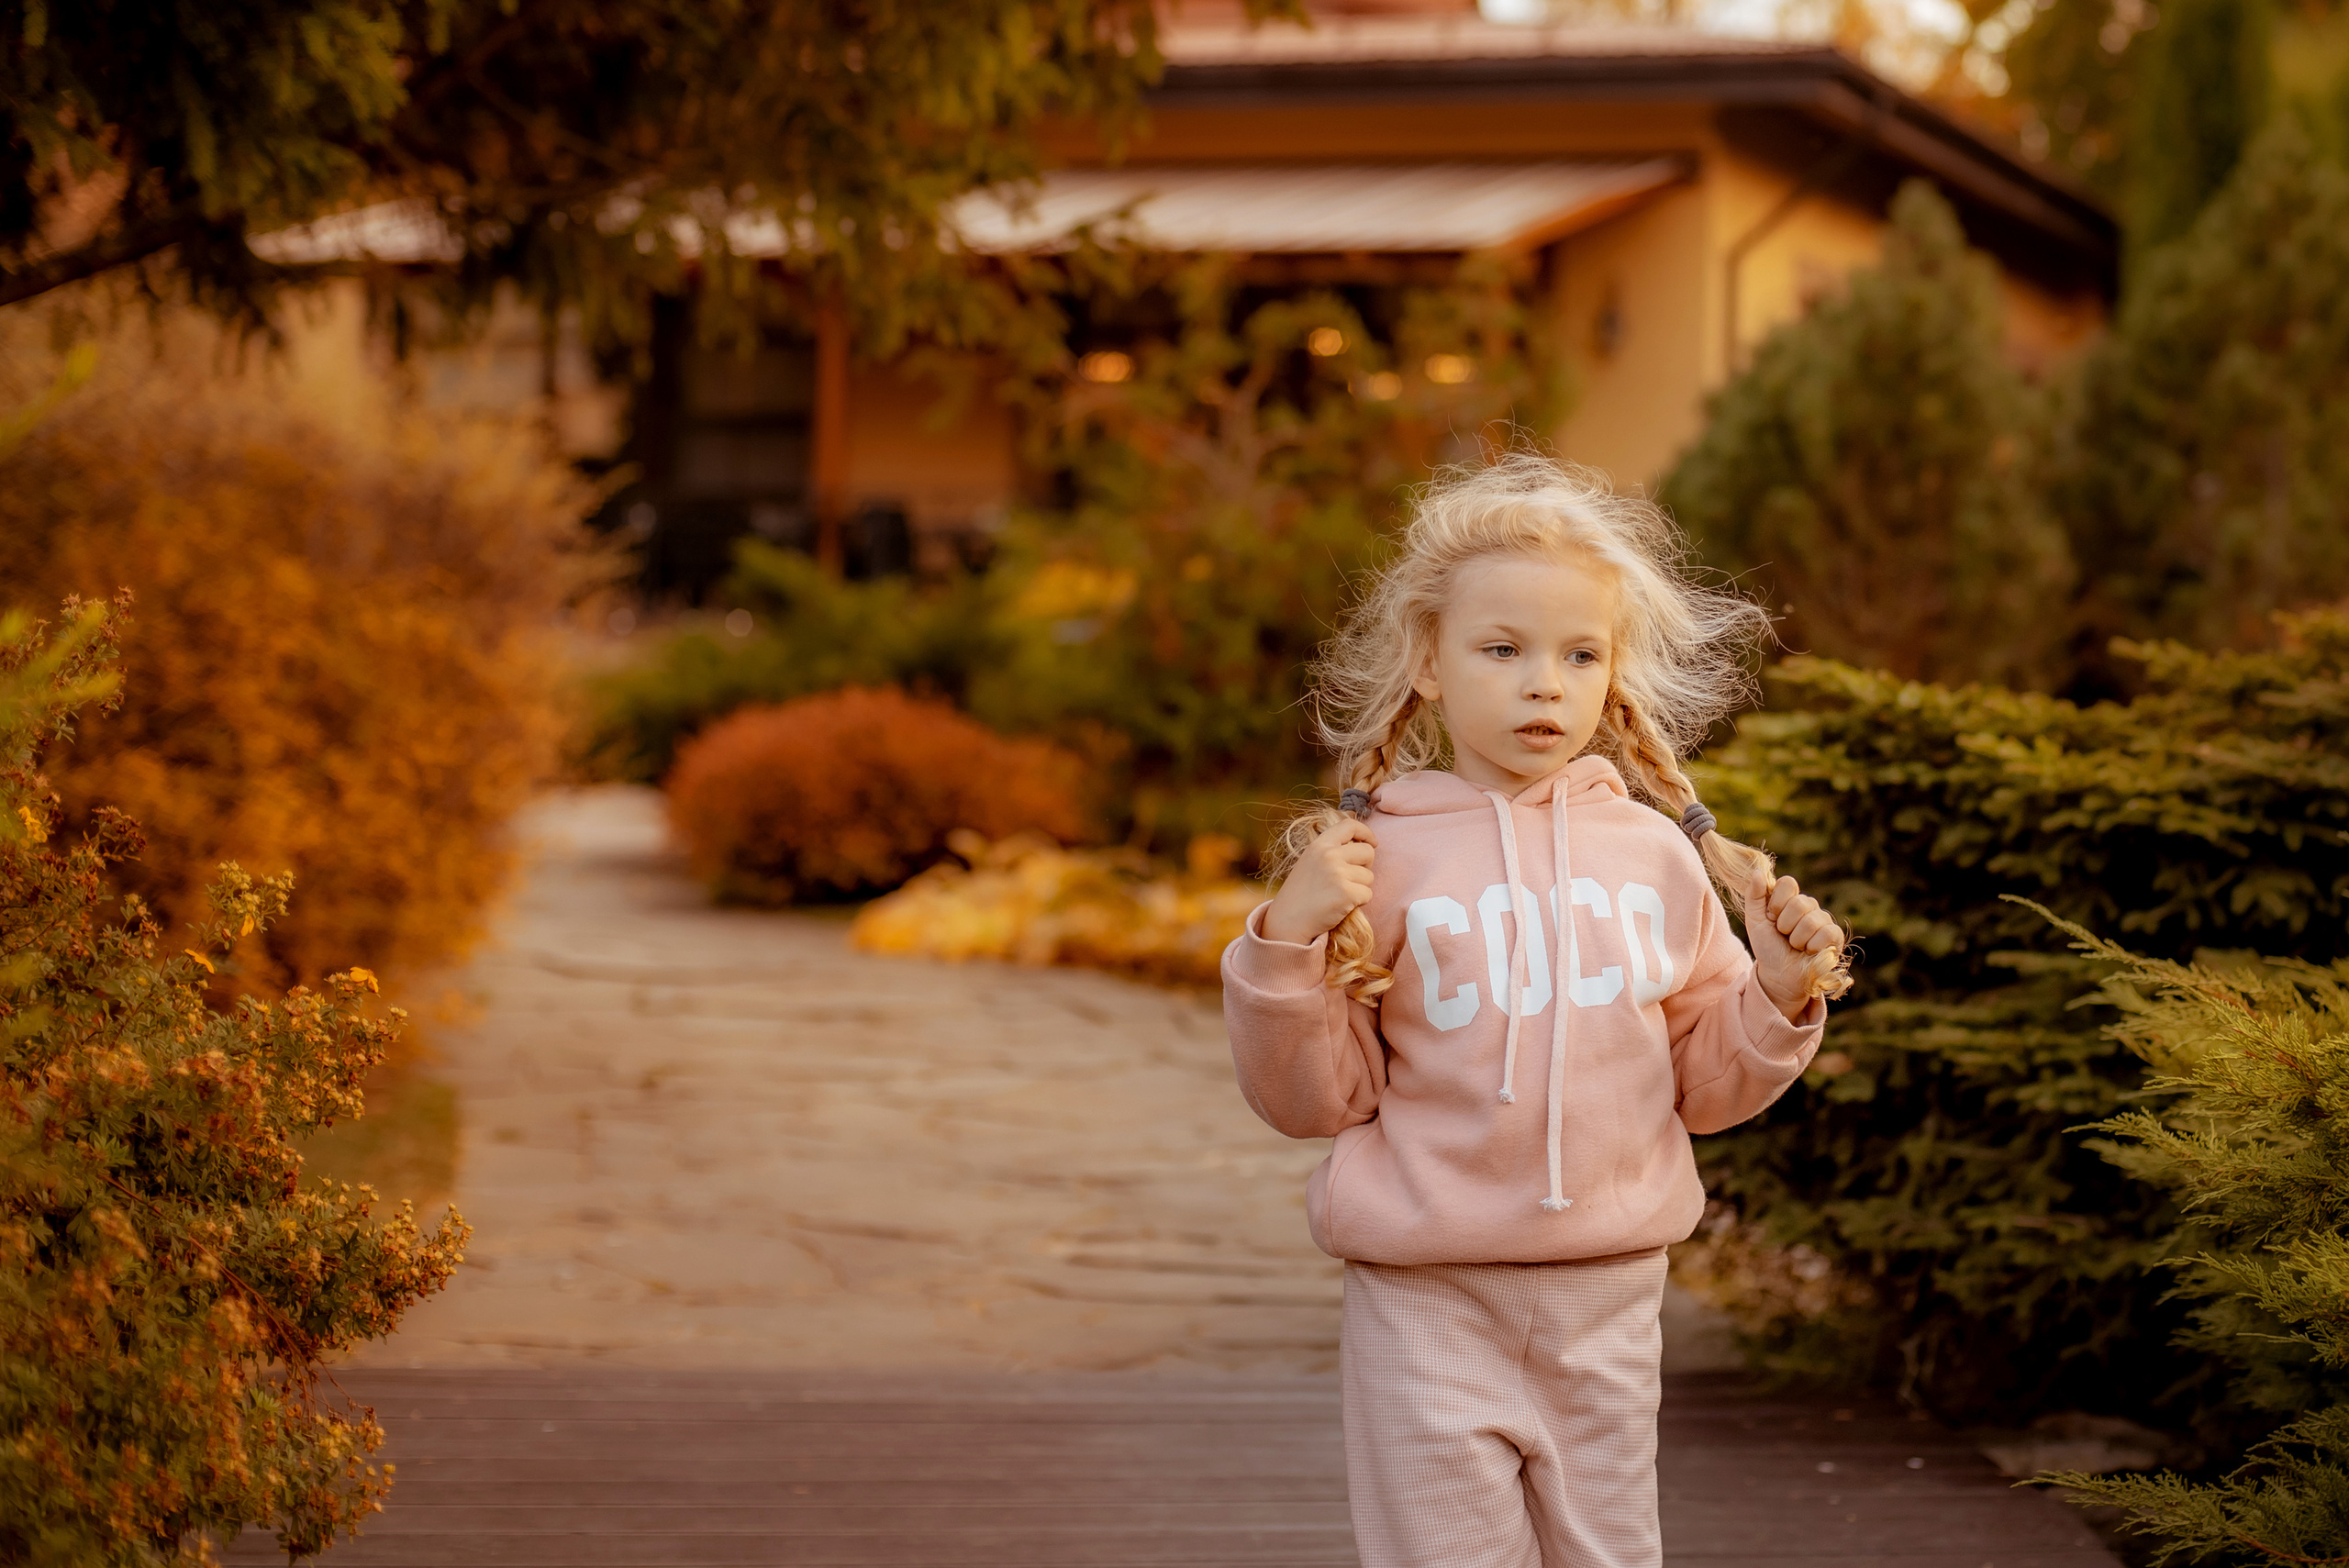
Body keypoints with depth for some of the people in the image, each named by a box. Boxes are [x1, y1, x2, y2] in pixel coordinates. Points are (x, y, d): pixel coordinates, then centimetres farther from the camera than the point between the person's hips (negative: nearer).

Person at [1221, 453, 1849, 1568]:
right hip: (1430, 1300, -3)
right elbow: (1314, 1099, -3)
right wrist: (1289, 944, -16)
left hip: (1610, 1300, 3)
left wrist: (1783, 996, -4)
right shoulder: (1377, 855, -4)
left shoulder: (1656, 851, 6)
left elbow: (1707, 1089, 13)